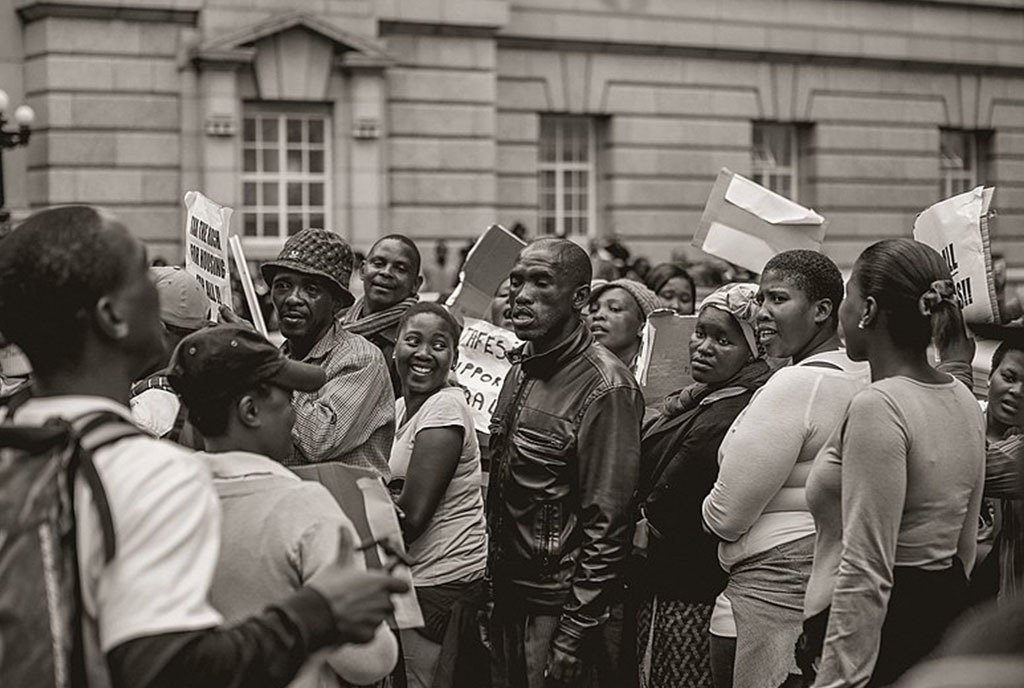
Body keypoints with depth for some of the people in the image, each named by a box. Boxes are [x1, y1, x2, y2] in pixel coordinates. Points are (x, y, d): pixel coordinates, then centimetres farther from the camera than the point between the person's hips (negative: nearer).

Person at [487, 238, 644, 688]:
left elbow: (607, 524, -19)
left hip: (559, 604, -8)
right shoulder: (521, 368, 9)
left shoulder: (605, 387, -17)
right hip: (508, 596, 8)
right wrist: (492, 591, 11)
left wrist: (575, 636, -20)